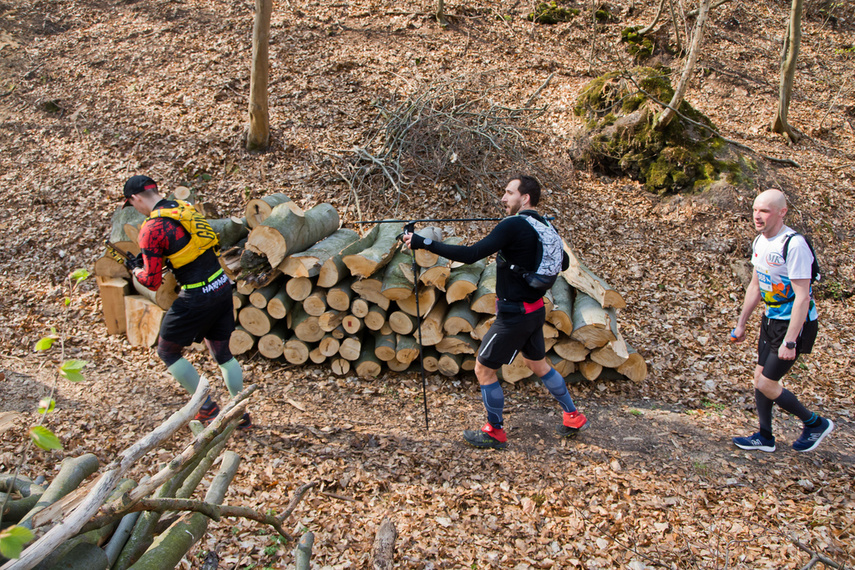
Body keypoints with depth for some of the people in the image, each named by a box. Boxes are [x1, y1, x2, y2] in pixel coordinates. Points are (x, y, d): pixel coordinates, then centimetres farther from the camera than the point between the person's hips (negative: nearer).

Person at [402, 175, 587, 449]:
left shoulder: (514, 226, -21)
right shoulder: (543, 226, 5)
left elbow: (471, 254, -30)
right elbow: (563, 261, 19)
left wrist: (423, 243, -29)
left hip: (514, 314, -9)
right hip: (534, 310, 9)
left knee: (483, 369, 5)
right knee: (539, 364, 26)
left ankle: (495, 433, 16)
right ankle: (574, 417, 36)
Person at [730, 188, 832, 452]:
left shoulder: (794, 245, -25)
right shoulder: (760, 242, 3)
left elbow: (802, 297, -26)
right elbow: (755, 286, 15)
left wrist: (790, 342, -27)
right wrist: (741, 324, 18)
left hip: (795, 324, -8)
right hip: (771, 320, 8)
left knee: (766, 384, -4)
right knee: (759, 376, 12)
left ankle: (815, 423, 17)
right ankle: (765, 438, 27)